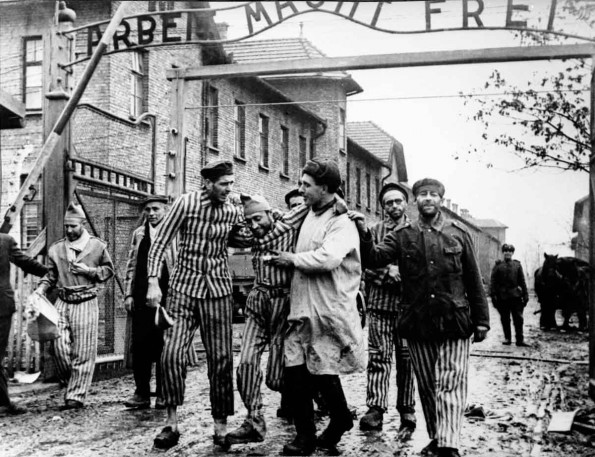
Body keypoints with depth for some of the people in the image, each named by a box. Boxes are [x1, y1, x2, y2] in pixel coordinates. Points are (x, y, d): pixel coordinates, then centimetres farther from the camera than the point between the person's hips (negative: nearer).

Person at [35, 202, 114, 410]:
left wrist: (89, 271, -7)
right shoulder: (56, 249, 9)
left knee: (83, 353, -2)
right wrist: (40, 289, -5)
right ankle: (70, 382, 20)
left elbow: (109, 270, 10)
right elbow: (50, 275, 14)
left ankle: (76, 396, 5)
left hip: (86, 303, -2)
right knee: (58, 345, -8)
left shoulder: (97, 246, 2)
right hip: (62, 302, 2)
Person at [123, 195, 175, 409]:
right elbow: (131, 265, 17)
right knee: (140, 344, 3)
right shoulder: (139, 234, 14)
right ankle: (142, 393, 13)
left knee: (164, 346, 2)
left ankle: (164, 395, 13)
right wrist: (128, 293, 9)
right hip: (142, 296, 4)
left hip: (166, 295, -4)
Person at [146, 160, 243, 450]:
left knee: (221, 359, 3)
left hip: (218, 289, 2)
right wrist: (153, 282, -14)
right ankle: (172, 423, 4)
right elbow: (160, 243, -7)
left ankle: (220, 425, 16)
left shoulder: (233, 213, 3)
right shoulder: (186, 203, -8)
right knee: (172, 354, -12)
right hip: (183, 288, -2)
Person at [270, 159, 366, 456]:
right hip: (302, 308, 7)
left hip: (328, 310, -7)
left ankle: (340, 419, 30)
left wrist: (293, 259, -16)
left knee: (323, 372, 3)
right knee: (295, 371, 3)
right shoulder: (310, 216, 13)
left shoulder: (342, 223, -13)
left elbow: (327, 258, -29)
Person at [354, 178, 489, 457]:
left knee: (450, 384, -6)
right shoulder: (402, 235, 5)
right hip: (416, 323, 2)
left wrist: (481, 319, 4)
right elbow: (376, 258, -11)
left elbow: (473, 281, 6)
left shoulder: (458, 234, 4)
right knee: (426, 386, 11)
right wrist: (364, 234, -28)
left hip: (453, 322, -2)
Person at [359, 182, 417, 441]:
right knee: (378, 357, -4)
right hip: (380, 304, 0)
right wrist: (388, 273, -13)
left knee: (406, 360, 5)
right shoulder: (374, 231, 9)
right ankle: (375, 410, -6)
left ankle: (407, 414, 12)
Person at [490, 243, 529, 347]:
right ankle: (507, 338, 18)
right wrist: (493, 295, -8)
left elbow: (522, 281, 8)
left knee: (518, 318, -1)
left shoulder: (517, 265, 8)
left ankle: (520, 339, 2)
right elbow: (493, 282, -1)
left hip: (516, 296, 1)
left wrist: (525, 295, 3)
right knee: (505, 319, 7)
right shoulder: (498, 265, 3)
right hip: (502, 297, -1)